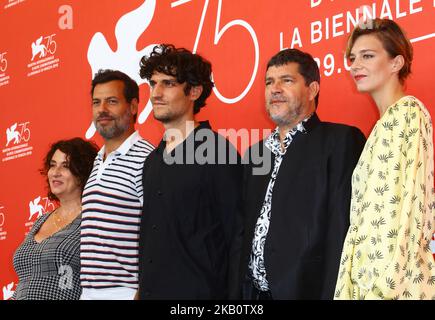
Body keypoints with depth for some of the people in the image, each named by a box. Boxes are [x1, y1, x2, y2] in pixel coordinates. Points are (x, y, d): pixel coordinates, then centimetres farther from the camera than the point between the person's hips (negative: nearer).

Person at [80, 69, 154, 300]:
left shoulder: (145, 160, -11)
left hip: (126, 292, -7)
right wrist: (86, 288, 15)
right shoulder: (99, 162, 15)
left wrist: (144, 292, -19)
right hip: (90, 291, 8)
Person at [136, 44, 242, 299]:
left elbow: (235, 235, -13)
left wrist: (224, 292, -14)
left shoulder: (217, 151, -11)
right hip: (152, 290, 7)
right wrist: (144, 288, 11)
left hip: (200, 291, -7)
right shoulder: (154, 159, 11)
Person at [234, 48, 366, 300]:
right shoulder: (255, 153, 16)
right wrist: (238, 292, 7)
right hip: (253, 292, 6)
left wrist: (334, 294, -21)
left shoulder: (341, 141, -6)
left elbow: (344, 231, -14)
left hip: (306, 290, -6)